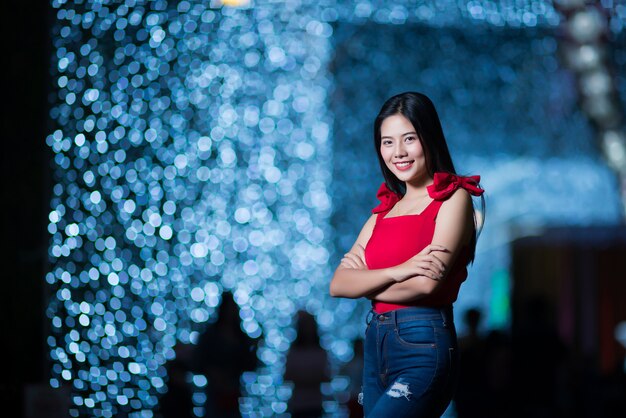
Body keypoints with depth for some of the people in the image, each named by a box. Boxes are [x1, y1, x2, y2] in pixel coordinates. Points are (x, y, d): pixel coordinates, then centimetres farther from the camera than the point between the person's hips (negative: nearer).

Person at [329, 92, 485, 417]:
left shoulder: (453, 198, -2)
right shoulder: (385, 210, 15)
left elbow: (427, 283, -16)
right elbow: (338, 284, 3)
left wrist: (366, 282, 0)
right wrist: (395, 272, -14)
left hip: (422, 345, -7)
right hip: (376, 345, 7)